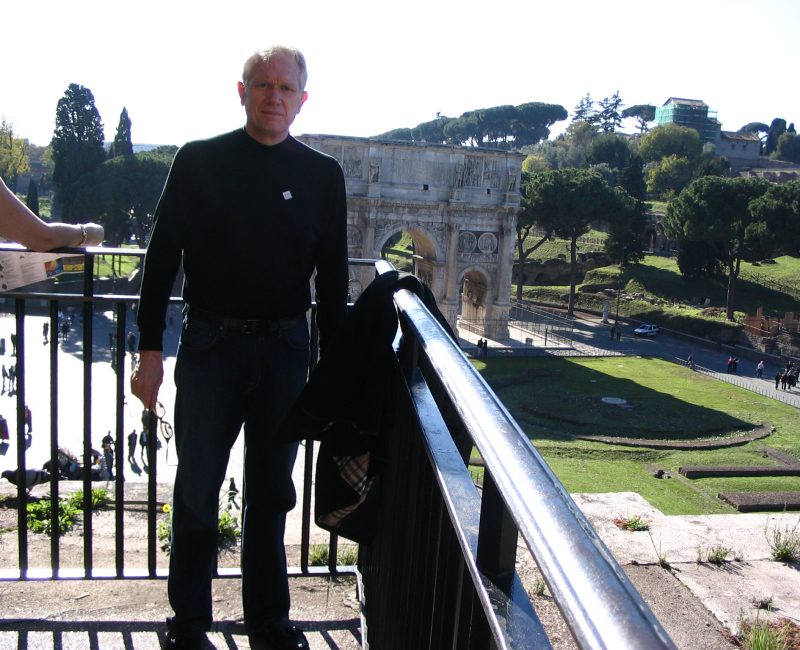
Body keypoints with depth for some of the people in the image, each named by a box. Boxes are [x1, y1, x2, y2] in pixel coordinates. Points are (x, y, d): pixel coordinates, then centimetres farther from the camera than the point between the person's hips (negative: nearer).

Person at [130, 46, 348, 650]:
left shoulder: (322, 175, 4)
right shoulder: (198, 161, 1)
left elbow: (333, 277, 7)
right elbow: (162, 257, 2)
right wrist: (150, 349, -3)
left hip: (285, 348, 1)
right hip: (209, 344, -1)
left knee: (271, 492, 12)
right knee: (196, 491, 7)